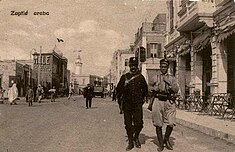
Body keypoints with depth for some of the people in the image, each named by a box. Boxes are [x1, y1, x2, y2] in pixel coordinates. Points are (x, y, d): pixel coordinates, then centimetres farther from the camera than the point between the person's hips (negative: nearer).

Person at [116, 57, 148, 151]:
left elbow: (145, 90, 16)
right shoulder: (124, 77, 6)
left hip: (138, 104, 0)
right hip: (127, 104, 0)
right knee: (128, 124, 4)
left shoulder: (140, 77, 8)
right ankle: (130, 142, 18)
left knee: (139, 124, -5)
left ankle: (136, 137, 23)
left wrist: (142, 99, 9)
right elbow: (118, 89, 11)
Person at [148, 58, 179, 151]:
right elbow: (150, 87, 22)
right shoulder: (155, 77, 11)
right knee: (158, 125, 2)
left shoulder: (172, 78, 11)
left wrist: (169, 83, -12)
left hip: (169, 102, 0)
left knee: (171, 124, -7)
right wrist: (155, 89, 3)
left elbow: (176, 90, 1)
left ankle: (166, 139, 19)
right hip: (158, 101, 0)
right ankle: (161, 144, 16)